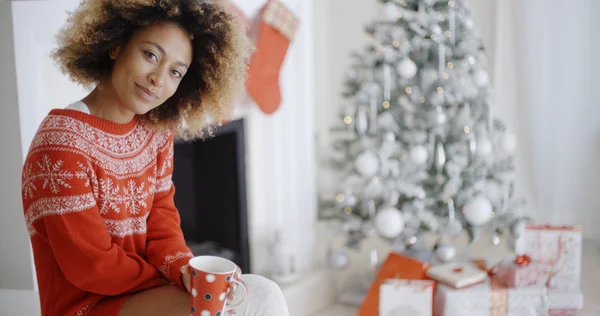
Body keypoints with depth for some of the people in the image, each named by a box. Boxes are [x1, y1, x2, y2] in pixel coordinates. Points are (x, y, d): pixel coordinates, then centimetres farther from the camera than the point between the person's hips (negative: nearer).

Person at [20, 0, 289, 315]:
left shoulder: (157, 134, 2)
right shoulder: (61, 143, -21)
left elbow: (161, 218, 4)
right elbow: (91, 266, -19)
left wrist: (183, 269, -16)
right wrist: (177, 279, -12)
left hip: (147, 287, 7)